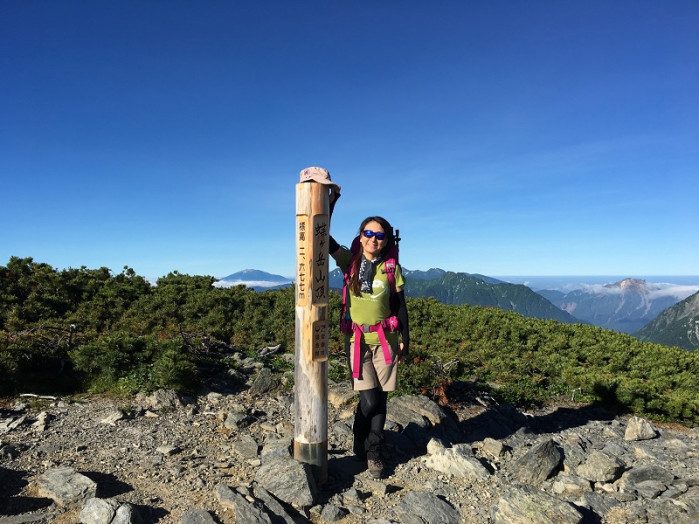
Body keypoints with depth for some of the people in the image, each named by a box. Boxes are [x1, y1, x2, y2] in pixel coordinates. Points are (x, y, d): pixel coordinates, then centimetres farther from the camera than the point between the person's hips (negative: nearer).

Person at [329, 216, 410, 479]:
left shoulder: (391, 268, 1)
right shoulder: (350, 261, 1)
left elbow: (400, 306, 5)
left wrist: (405, 339, 4)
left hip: (385, 339, 1)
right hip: (358, 339, -1)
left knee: (380, 398, 5)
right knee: (369, 398, -6)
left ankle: (373, 452, 24)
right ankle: (361, 446, 23)